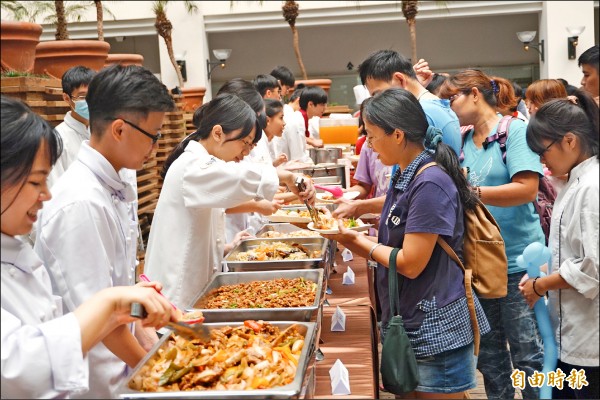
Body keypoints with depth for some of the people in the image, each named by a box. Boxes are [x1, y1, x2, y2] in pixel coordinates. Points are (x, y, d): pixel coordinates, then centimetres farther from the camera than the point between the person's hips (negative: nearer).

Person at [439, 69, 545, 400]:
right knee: (488, 353, 16)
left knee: (528, 354, 2)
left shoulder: (515, 130, -9)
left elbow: (527, 188, -20)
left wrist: (468, 191, -25)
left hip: (517, 261, -7)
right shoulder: (463, 141, 11)